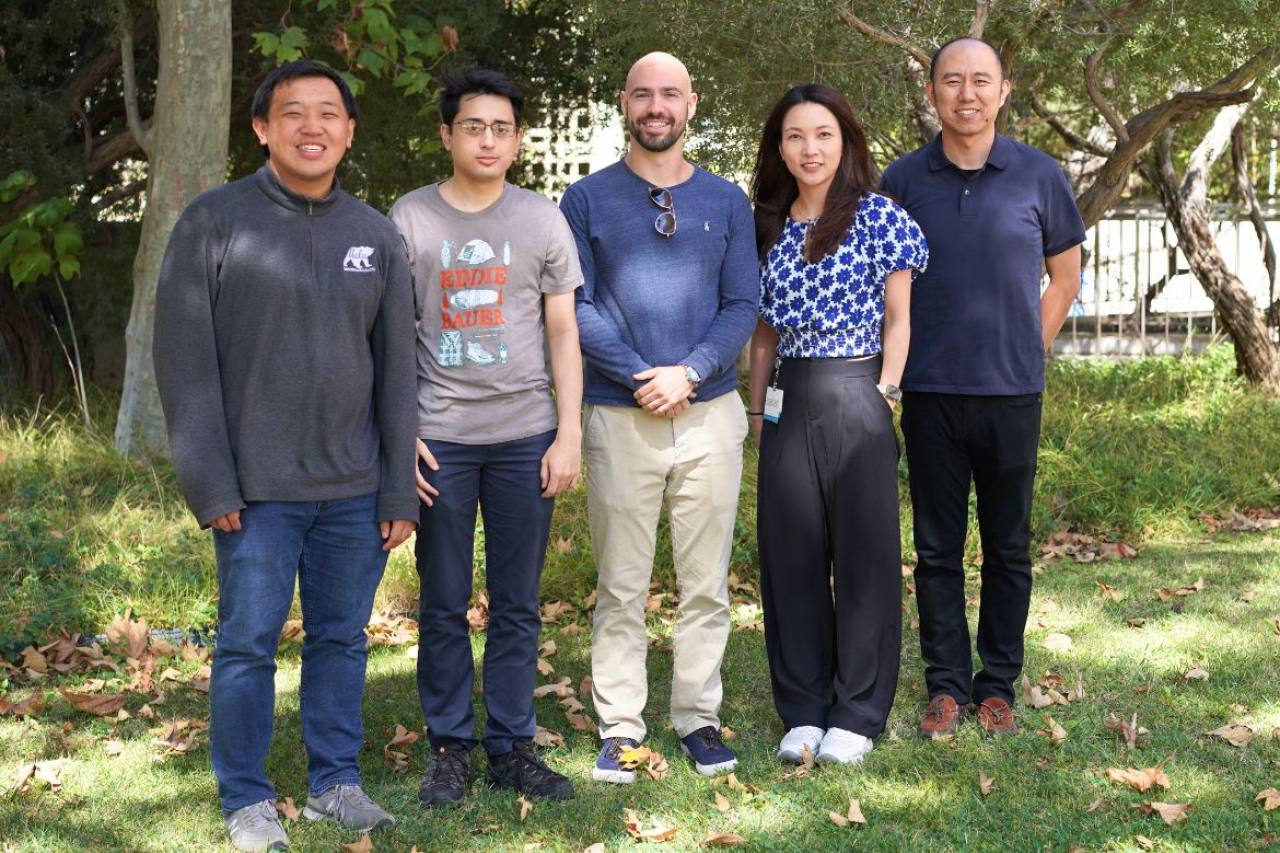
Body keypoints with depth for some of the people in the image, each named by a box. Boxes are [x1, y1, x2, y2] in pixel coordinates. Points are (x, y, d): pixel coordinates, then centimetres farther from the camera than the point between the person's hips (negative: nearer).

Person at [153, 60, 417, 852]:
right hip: (258, 489, -3)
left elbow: (396, 370, 10)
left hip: (354, 489, 3)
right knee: (249, 641, 1)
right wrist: (210, 485, -11)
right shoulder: (214, 222, -3)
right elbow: (185, 359, -6)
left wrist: (400, 490, 6)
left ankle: (337, 780, 23)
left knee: (343, 637, 10)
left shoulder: (377, 235, 8)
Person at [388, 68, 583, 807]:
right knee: (444, 603, 4)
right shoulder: (411, 218, 3)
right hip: (439, 437, -1)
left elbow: (563, 332, 7)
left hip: (525, 435, 1)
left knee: (518, 604, 6)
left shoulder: (542, 219, 6)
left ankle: (512, 747, 16)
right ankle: (449, 748, 15)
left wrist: (569, 434, 0)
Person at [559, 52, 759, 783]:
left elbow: (743, 306, 4)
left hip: (710, 413, 2)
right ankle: (621, 727, 10)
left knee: (707, 583, 6)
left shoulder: (726, 202, 10)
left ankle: (699, 717, 16)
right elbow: (575, 306, -2)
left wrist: (689, 372, -11)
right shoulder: (588, 200, 5)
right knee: (622, 586, 3)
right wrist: (637, 375, -13)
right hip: (619, 419, -1)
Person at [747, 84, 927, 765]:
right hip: (788, 404, 4)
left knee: (863, 553, 2)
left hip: (857, 399, -4)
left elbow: (898, 319, -1)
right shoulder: (769, 225, 11)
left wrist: (884, 393, -8)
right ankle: (802, 712, 18)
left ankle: (857, 715, 12)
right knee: (791, 555, 7)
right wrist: (758, 406, 12)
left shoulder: (878, 217, -2)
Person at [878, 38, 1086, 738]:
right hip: (929, 392, 0)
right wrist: (898, 362, 6)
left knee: (1008, 547, 7)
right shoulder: (902, 180, 2)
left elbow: (1066, 274, 11)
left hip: (1011, 391, 0)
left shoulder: (1038, 175, 1)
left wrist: (1025, 350, 6)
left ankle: (997, 686, 18)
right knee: (937, 548, 6)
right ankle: (946, 684, 17)